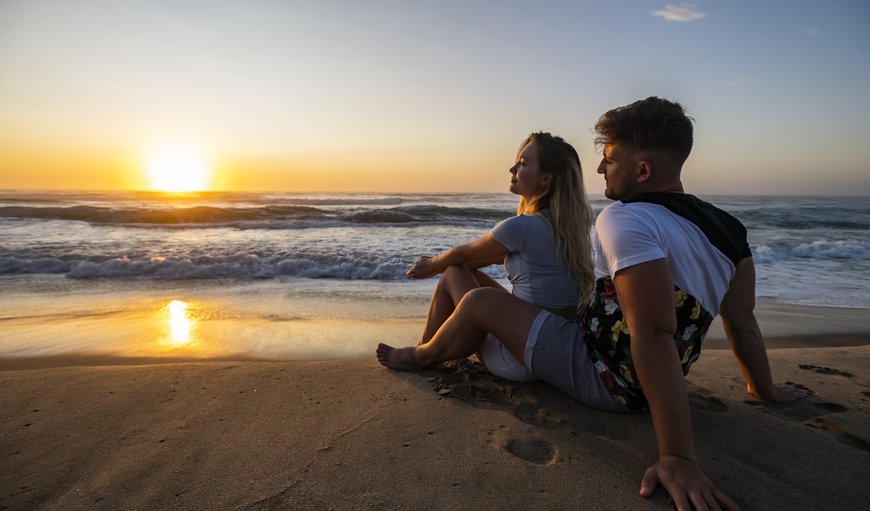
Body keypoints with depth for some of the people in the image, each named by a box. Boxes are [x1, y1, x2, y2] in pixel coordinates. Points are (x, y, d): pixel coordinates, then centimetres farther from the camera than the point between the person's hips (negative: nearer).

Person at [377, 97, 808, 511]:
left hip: (596, 375, -9)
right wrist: (764, 388, 16)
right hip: (636, 383, 9)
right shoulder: (726, 227, 0)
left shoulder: (626, 220, -25)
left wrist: (678, 458, -33)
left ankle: (422, 357, 30)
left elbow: (654, 335, -34)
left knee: (478, 303, -2)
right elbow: (742, 320, 3)